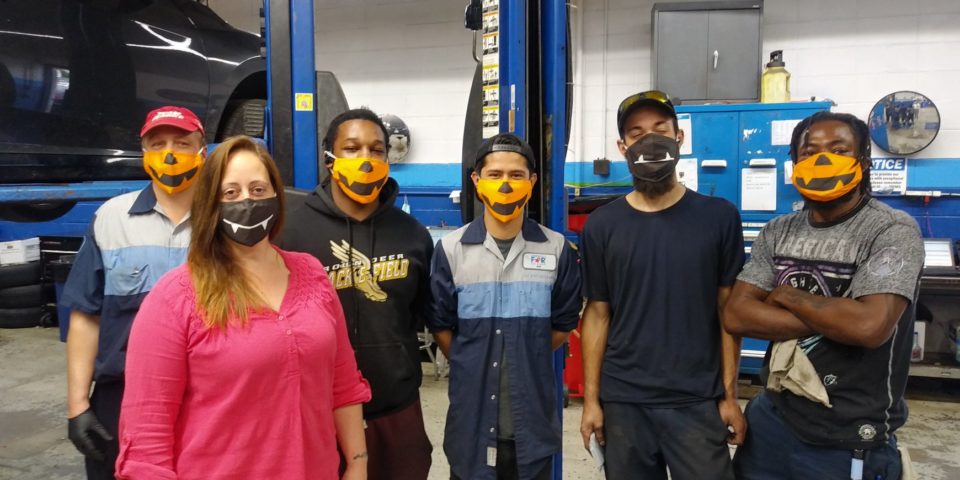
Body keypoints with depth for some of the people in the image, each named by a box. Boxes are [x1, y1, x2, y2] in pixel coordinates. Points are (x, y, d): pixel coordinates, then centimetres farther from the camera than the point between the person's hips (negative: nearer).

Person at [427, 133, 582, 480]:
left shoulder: (556, 249, -2)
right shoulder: (451, 249, -4)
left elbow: (563, 323, 7)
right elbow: (440, 324, 3)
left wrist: (528, 361, 6)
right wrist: (473, 365, 3)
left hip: (533, 416, 1)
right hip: (471, 414, 0)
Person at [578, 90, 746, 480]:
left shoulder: (718, 217, -2)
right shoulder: (601, 225, 0)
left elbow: (728, 310, 1)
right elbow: (598, 314, 2)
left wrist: (730, 395, -1)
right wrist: (591, 399, 0)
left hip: (697, 401, 0)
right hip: (623, 401, 1)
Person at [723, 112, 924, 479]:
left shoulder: (893, 231, -12)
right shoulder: (776, 232, 2)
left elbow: (869, 325, -27)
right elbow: (735, 315, -7)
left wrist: (786, 295, -12)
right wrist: (833, 321, -16)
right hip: (772, 417, 5)